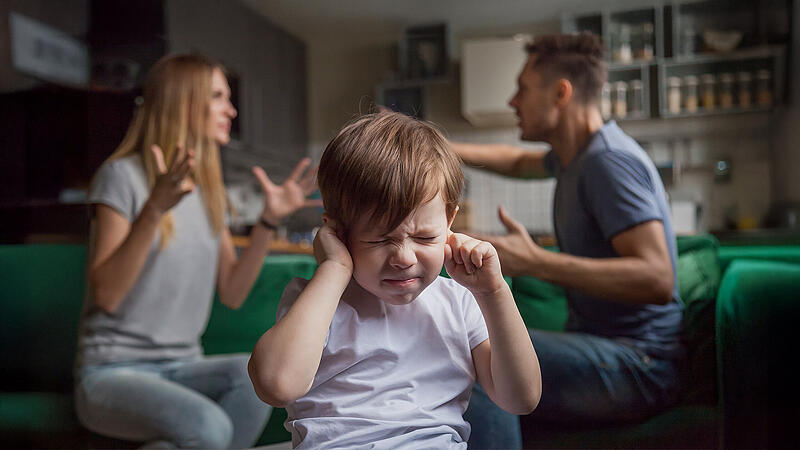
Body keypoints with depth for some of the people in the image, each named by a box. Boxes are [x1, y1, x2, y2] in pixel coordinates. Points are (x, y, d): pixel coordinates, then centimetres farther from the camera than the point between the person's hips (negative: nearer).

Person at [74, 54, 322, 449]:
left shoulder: (209, 190, 12)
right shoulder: (123, 175, -7)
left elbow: (232, 294, 7)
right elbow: (106, 295, -16)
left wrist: (269, 220, -2)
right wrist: (156, 208, -26)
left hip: (182, 367, 6)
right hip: (113, 371, -6)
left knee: (253, 371, -27)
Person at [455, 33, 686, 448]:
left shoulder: (609, 162, -17)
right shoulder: (577, 155, 13)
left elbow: (657, 279, -26)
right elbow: (519, 162, 35)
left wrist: (535, 262, -33)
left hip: (638, 364, -9)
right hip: (597, 345, 10)